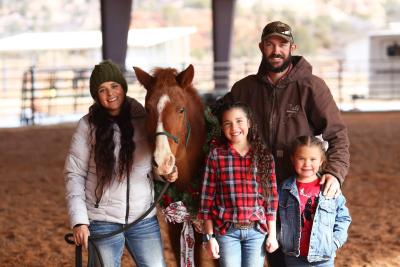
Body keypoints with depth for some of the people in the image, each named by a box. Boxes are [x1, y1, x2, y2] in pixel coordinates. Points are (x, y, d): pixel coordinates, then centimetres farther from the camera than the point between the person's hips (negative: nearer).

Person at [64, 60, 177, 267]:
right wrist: (79, 221, -13)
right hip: (103, 221, -2)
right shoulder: (88, 125, -5)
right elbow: (74, 174, -5)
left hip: (144, 218, 2)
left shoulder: (143, 120, 1)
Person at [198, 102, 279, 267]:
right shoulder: (216, 155, -3)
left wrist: (272, 234, 3)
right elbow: (208, 197, -2)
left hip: (257, 230, 1)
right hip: (227, 231, -1)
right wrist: (209, 236, -4)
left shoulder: (264, 156, 2)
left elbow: (271, 197, 5)